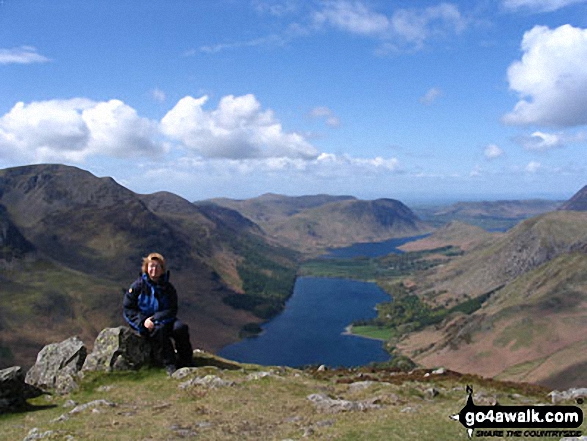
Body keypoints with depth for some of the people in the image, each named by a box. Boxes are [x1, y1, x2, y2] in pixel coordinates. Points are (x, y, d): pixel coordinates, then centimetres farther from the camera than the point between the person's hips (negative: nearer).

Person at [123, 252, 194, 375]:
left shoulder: (168, 288, 2)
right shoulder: (138, 286, -3)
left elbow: (172, 310, -4)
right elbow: (127, 309, -3)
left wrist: (154, 318, -20)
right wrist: (143, 322, -17)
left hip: (163, 320, 3)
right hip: (144, 325, -2)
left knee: (181, 327, -27)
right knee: (160, 329, -35)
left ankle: (185, 362, -13)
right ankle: (170, 364, -27)